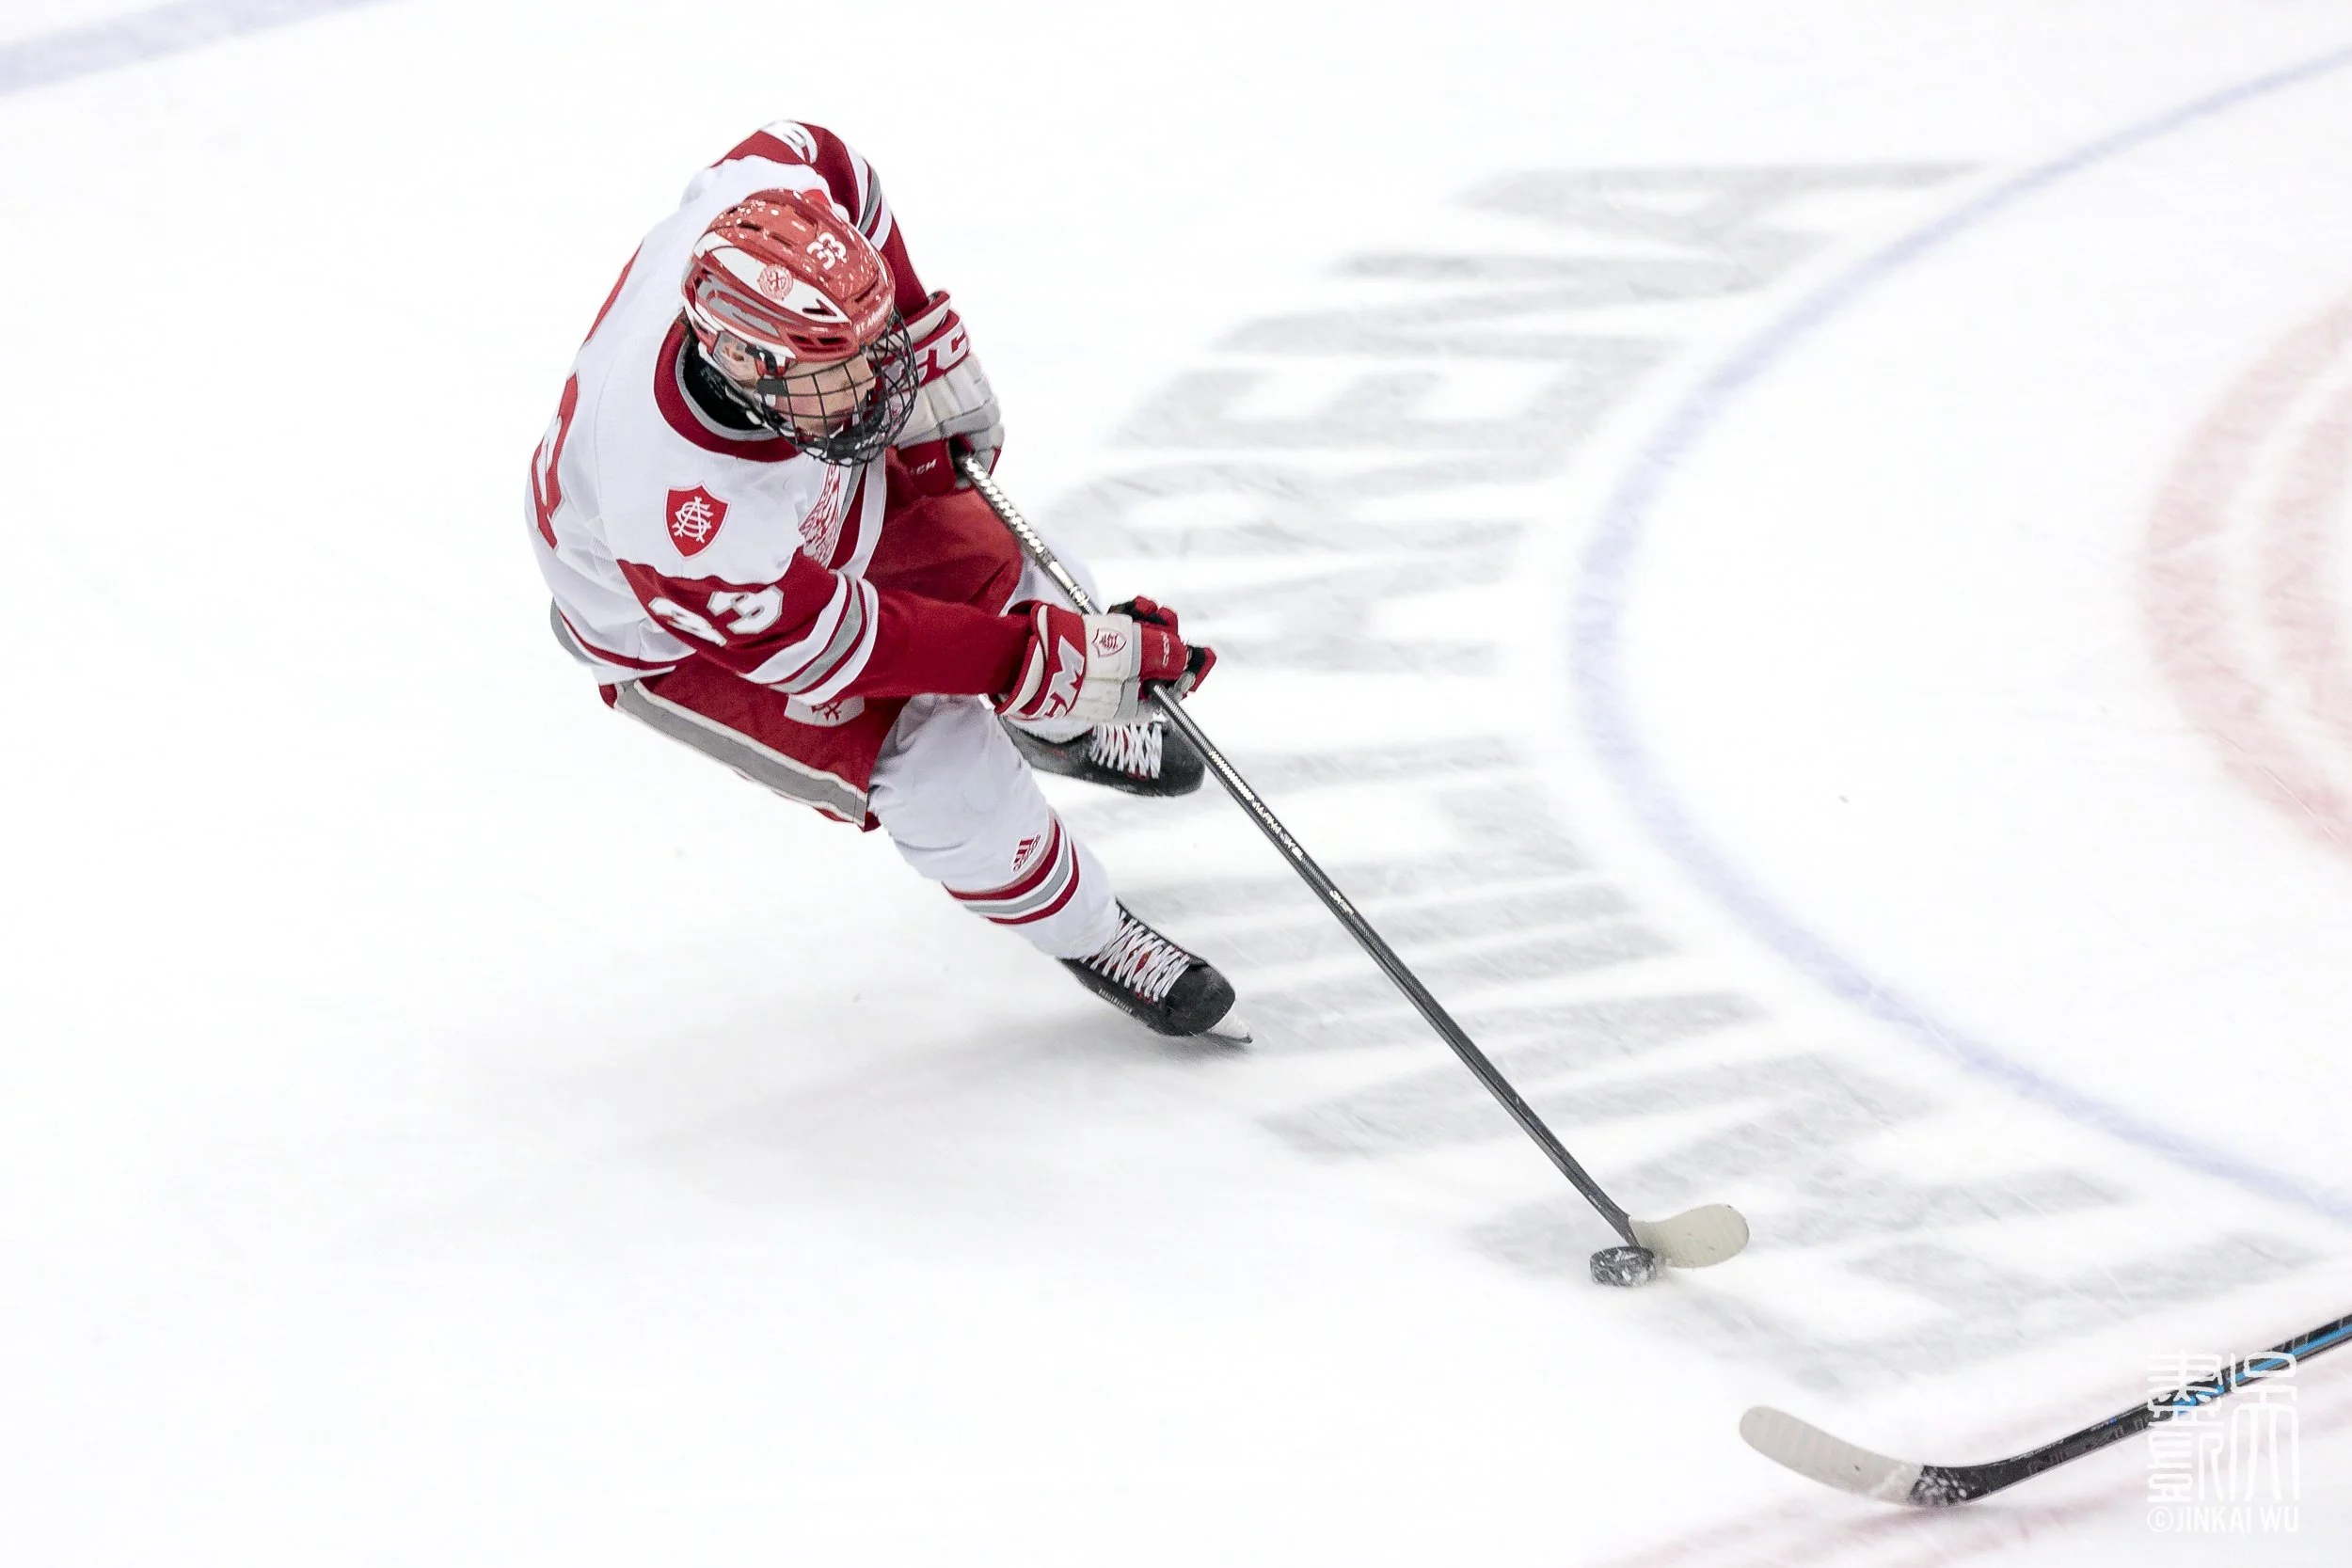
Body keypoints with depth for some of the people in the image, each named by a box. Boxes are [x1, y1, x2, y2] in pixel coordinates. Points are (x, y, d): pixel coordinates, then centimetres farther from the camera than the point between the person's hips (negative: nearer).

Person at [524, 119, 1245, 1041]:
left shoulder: (764, 204, -36)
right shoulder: (685, 523, -48)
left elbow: (815, 156, -10)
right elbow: (833, 643, -33)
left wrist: (927, 347, -13)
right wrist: (1042, 663, -29)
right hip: (681, 636, -6)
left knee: (1000, 564, 12)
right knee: (943, 771, -12)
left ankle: (1060, 730, 48)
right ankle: (1085, 935, 17)